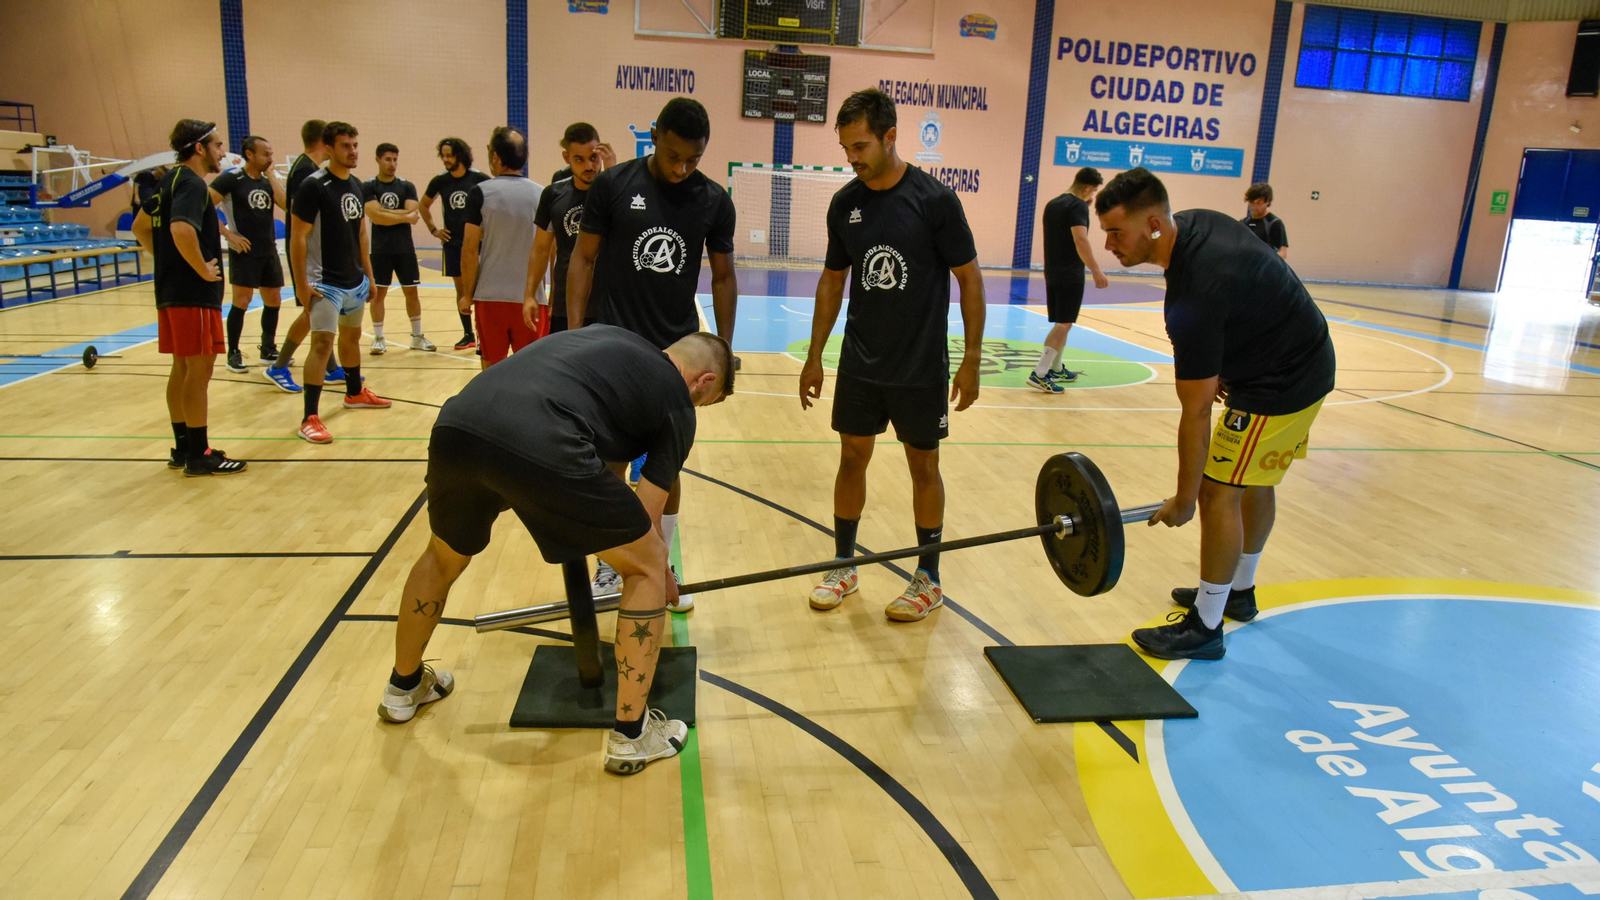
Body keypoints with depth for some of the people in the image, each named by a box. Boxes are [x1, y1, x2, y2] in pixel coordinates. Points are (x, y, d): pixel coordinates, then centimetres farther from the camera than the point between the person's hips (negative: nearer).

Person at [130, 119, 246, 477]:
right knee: (199, 369, -5)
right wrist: (203, 269, -21)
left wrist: (167, 259, 17)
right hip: (193, 293, -10)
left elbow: (140, 226, 22)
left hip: (170, 289, 10)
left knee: (182, 368, 14)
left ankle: (183, 448, 21)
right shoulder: (192, 185, -15)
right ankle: (199, 456, 0)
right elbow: (182, 230, -32)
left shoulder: (170, 180, 14)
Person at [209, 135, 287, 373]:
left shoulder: (268, 181, 10)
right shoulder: (231, 179, -8)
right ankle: (233, 354, 4)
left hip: (269, 251, 6)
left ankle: (268, 349, 25)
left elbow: (284, 203, -8)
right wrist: (228, 234, -16)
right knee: (241, 302, -5)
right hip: (244, 251, -6)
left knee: (273, 301, 11)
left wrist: (271, 174, -5)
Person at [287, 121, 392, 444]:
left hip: (355, 280, 8)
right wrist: (302, 284, -18)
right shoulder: (313, 186, -15)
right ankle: (309, 419, -9)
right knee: (322, 343, -11)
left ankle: (355, 393, 40)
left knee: (352, 336, 21)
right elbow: (298, 237, -16)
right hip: (325, 282, -8)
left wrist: (369, 274, 16)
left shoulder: (356, 185, 8)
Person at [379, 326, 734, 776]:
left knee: (443, 558, 35)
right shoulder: (676, 402, 17)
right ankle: (631, 735, 21)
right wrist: (663, 584, 38)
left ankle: (403, 687, 55)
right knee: (647, 566, 16)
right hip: (542, 447, -7)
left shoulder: (605, 335, 34)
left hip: (456, 423, 7)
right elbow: (645, 519, 19)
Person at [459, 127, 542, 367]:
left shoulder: (480, 193, -5)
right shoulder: (542, 194, 2)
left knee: (492, 366, 9)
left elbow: (470, 250, -6)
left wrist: (467, 294, 3)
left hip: (490, 296, -1)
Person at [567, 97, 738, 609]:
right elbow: (584, 259, 0)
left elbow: (723, 277, 7)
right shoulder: (612, 184, -5)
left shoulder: (714, 200, -1)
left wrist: (725, 349, 3)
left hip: (677, 351, 1)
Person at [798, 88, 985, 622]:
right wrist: (814, 356, 9)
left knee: (923, 465, 7)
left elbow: (969, 277, -8)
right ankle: (844, 566, 26)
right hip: (860, 362, 4)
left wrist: (971, 359, -10)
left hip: (921, 366, -4)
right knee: (852, 457, 10)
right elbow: (832, 280, 10)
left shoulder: (934, 200, -13)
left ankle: (928, 580, 21)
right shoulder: (845, 204, 1)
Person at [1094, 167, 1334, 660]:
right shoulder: (1194, 222, -4)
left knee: (1219, 491, -7)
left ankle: (1204, 627, 4)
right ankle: (1239, 591, 38)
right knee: (1255, 480, 21)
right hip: (1303, 361, 11)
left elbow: (1196, 412, -25)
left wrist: (1184, 500, -16)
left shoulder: (1194, 295, -32)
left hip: (1281, 385, -11)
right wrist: (1222, 366, 12)